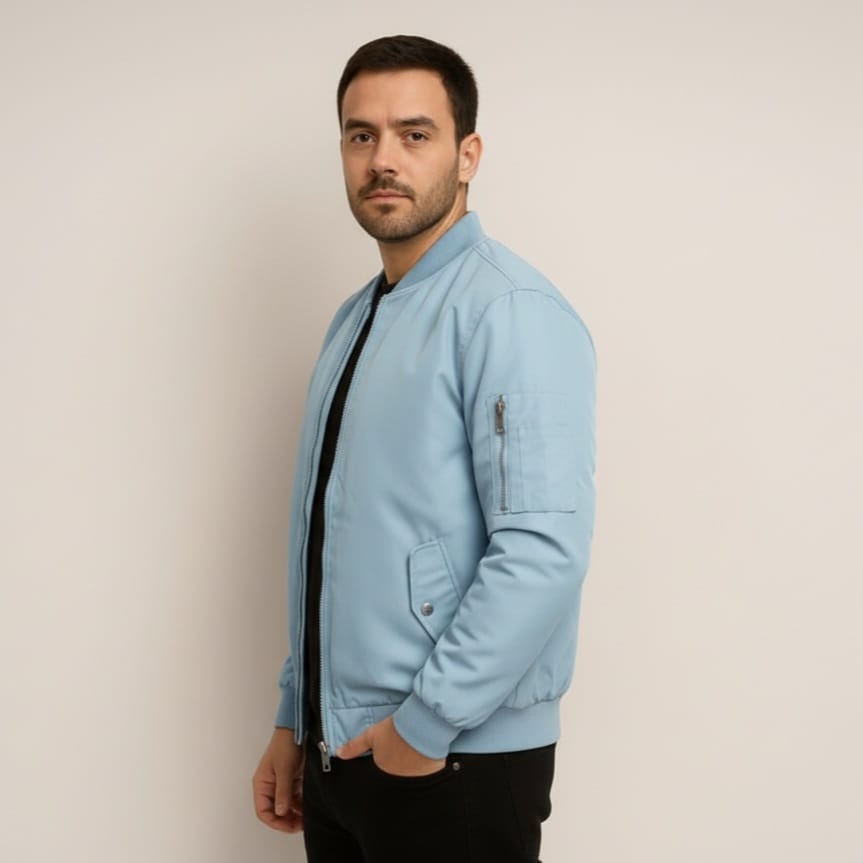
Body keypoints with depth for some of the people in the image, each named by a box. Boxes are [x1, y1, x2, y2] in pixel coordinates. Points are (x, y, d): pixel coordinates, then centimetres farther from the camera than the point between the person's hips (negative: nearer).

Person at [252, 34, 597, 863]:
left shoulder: (511, 312, -15)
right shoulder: (352, 320, 11)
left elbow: (544, 553, -23)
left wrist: (426, 723, -18)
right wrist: (295, 721, 16)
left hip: (455, 763, -7)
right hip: (342, 753, 7)